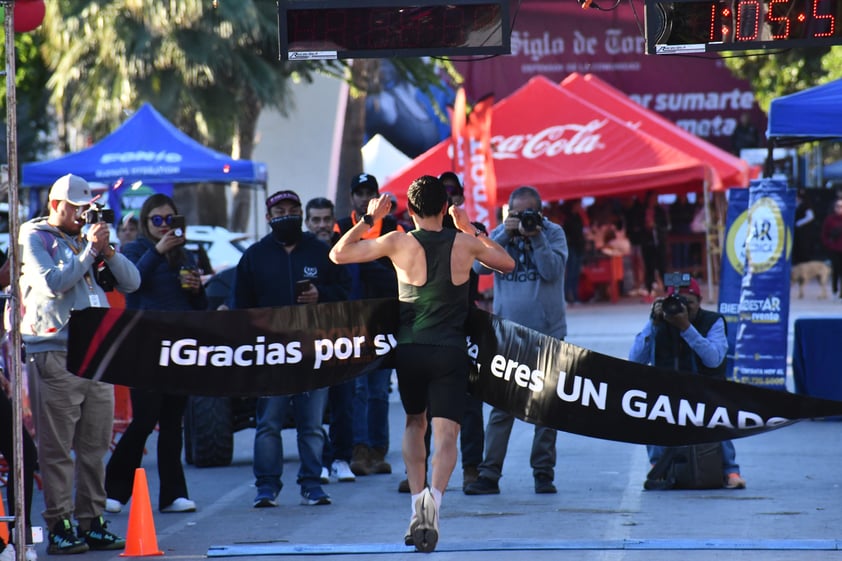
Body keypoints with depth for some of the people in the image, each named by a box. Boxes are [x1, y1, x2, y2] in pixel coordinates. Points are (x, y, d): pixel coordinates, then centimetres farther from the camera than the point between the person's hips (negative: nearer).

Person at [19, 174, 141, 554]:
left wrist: (107, 251, -1)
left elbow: (131, 282, 14)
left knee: (95, 445, 7)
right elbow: (54, 281, -13)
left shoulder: (87, 239, 19)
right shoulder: (35, 238, 3)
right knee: (57, 447, -6)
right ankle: (59, 527, -5)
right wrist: (89, 250, -12)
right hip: (54, 355, -6)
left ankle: (92, 523, 11)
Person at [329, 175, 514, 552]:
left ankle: (417, 506, 11)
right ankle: (435, 494, -33)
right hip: (451, 351, -1)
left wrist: (369, 219, 14)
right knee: (445, 434, -4)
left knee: (415, 424, 22)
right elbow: (507, 264, 22)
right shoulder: (465, 243, 2)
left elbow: (338, 254, 4)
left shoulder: (398, 243, -4)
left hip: (410, 350, 1)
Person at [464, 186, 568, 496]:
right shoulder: (500, 234, 7)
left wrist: (537, 236, -16)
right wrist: (506, 234, -13)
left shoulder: (553, 233, 2)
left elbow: (552, 270, -10)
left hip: (547, 333, -1)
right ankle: (489, 474, -2)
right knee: (501, 406, -3)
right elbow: (480, 265, -7)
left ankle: (543, 472, 13)